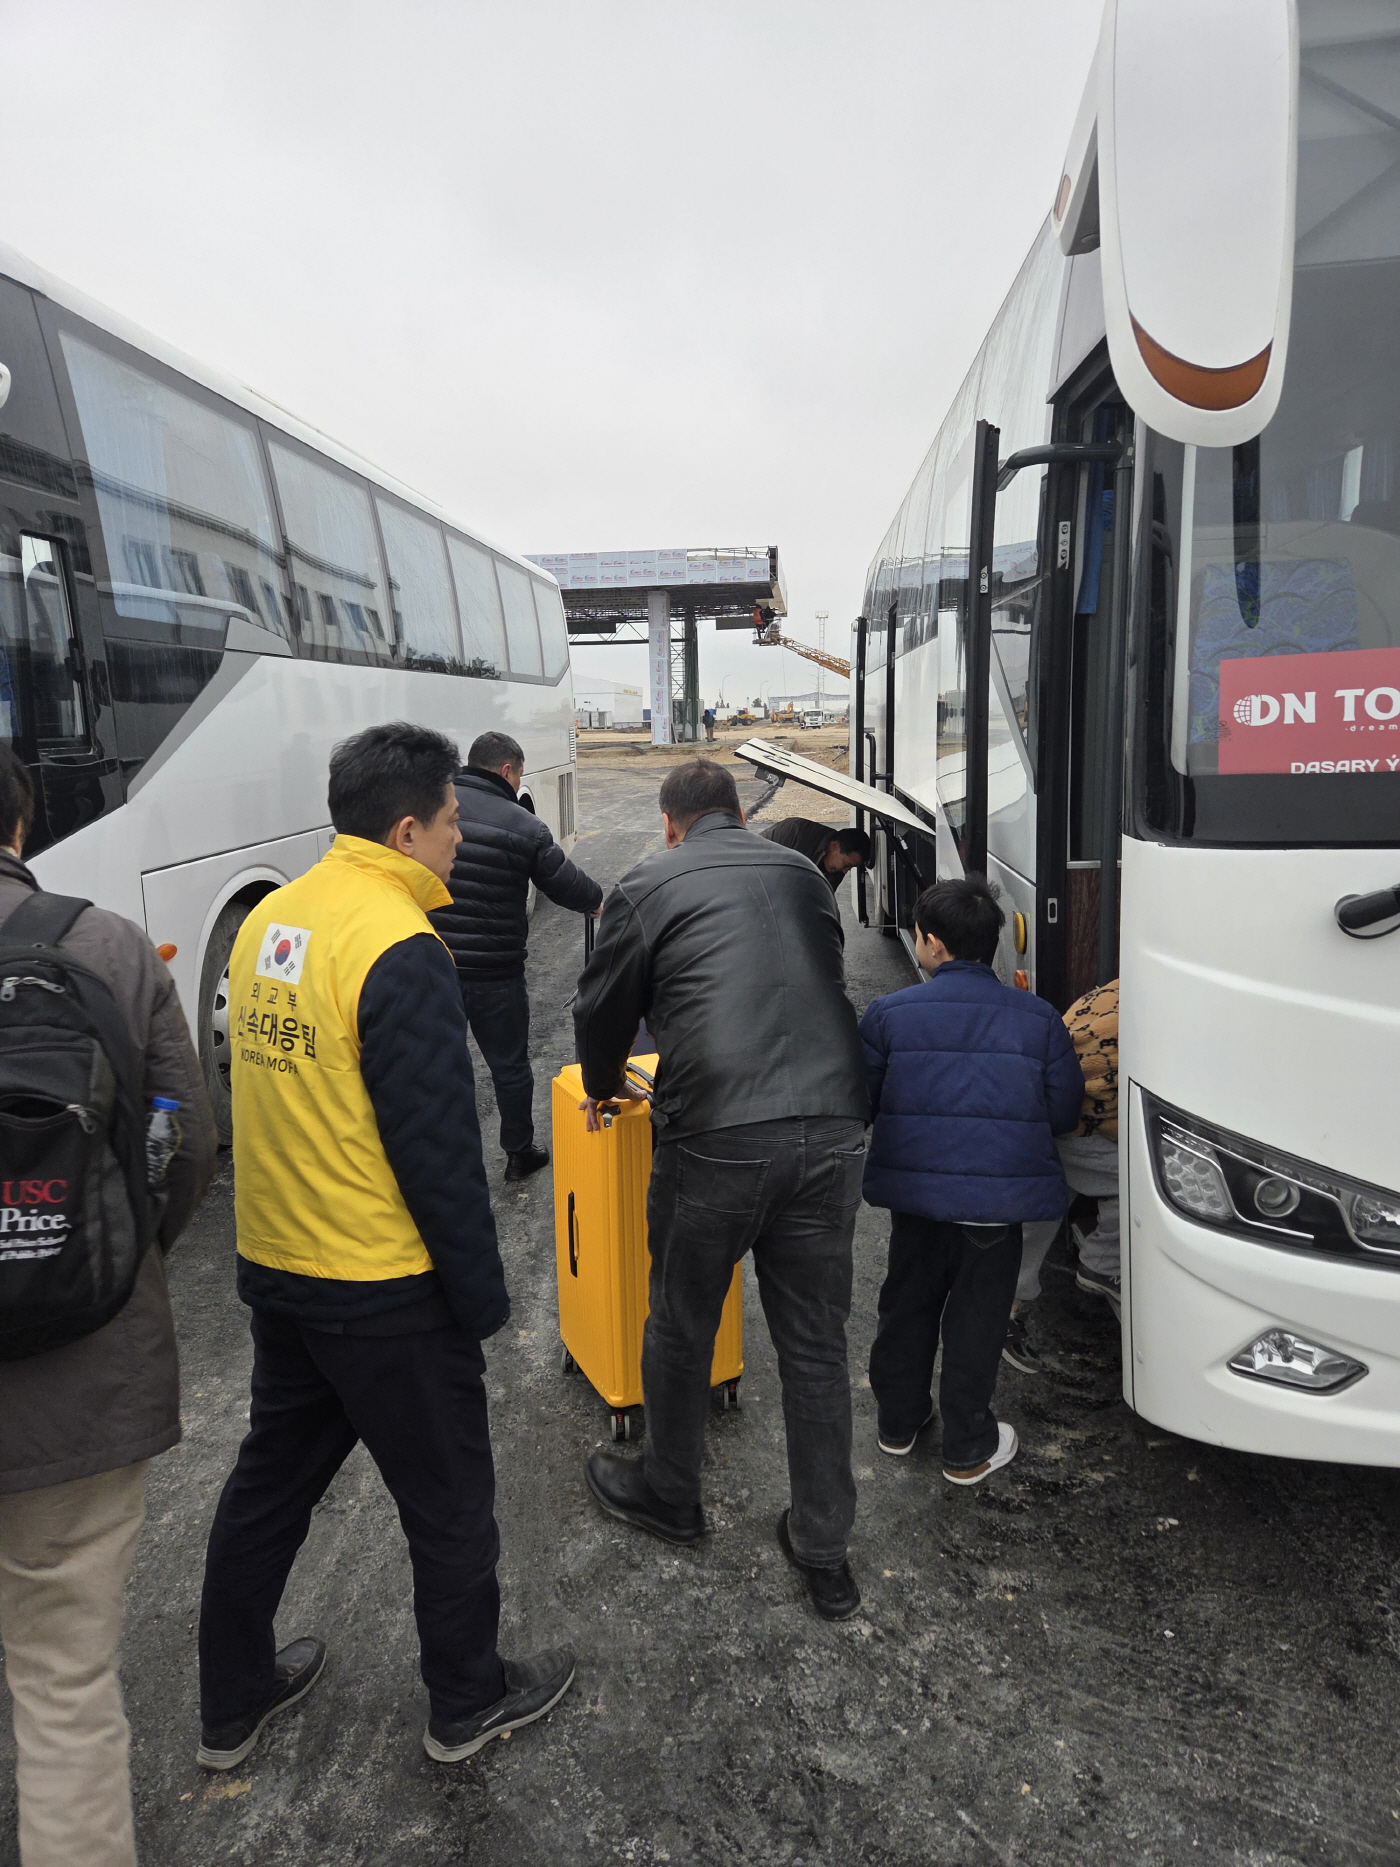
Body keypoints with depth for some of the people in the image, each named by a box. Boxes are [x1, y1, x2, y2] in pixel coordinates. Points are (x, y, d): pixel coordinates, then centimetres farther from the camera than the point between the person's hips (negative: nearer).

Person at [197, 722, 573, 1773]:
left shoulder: (267, 920, 3)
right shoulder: (401, 950, -23)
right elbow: (439, 1150, -22)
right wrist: (485, 1294, -10)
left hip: (273, 1266, 8)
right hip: (383, 1292, -8)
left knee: (270, 1480, 24)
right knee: (449, 1504, 13)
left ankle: (232, 1706, 41)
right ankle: (468, 1705, 33)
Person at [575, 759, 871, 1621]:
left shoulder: (648, 887, 5)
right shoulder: (802, 873, 17)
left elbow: (603, 1009, 13)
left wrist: (603, 1087, 33)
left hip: (716, 1136, -4)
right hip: (833, 1128, 4)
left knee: (682, 1328, 18)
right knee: (816, 1342, 15)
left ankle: (669, 1494, 40)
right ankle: (825, 1551, 26)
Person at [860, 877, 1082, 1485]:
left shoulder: (888, 1013, -3)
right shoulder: (1038, 1018, 0)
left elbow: (861, 1102, 2)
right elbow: (1064, 1113, 5)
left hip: (914, 1187, 1)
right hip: (1001, 1195, 0)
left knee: (907, 1304, 20)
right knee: (976, 1320, 13)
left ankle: (898, 1422, 38)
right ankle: (967, 1449, 26)